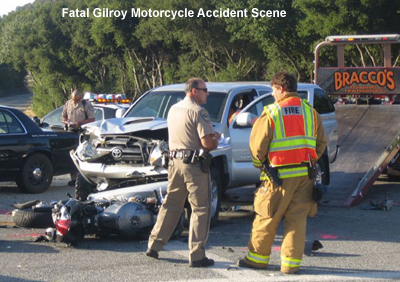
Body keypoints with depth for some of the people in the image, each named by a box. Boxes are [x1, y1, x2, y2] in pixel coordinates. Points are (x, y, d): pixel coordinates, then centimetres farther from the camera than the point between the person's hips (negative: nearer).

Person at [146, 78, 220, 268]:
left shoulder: (173, 109, 14)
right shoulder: (198, 112, -12)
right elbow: (207, 143, -17)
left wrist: (210, 136, 15)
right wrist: (216, 140, 5)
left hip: (175, 162, 8)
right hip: (194, 165, -8)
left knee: (171, 204, 19)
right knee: (200, 209, -1)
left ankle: (154, 245, 22)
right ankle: (197, 256, -2)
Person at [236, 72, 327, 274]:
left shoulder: (271, 114, -8)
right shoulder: (311, 112, 6)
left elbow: (258, 146, -4)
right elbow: (321, 143, 11)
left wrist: (259, 164, 13)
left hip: (279, 176, -4)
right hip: (305, 174, 4)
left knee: (266, 219, 8)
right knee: (297, 219, 8)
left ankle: (257, 258, 18)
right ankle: (291, 262, 8)